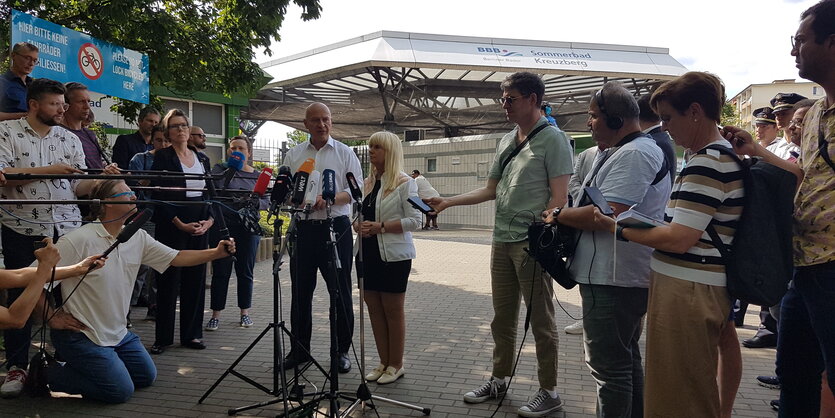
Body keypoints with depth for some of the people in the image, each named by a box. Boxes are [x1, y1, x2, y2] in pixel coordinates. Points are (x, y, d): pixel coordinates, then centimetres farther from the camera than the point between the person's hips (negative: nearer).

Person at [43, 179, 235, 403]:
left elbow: (176, 258, 2)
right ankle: (50, 374, 9)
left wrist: (216, 253, -10)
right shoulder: (77, 240, -21)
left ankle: (81, 368, 24)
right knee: (120, 390, -8)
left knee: (146, 376, 14)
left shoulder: (137, 237, 0)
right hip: (82, 335, -8)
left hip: (118, 333, 8)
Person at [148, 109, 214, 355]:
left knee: (196, 280, 7)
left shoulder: (202, 159, 14)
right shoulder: (162, 157, -2)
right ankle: (163, 337, 9)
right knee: (169, 281, -1)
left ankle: (192, 334, 17)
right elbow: (159, 196, -8)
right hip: (172, 226, -5)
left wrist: (209, 220, -3)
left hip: (200, 226, 5)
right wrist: (180, 224, -14)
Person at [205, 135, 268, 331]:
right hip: (223, 226, -2)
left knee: (245, 271, 9)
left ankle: (245, 312, 21)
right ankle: (216, 315, 10)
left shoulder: (257, 175, 10)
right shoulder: (220, 169, 3)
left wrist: (255, 202, -12)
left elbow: (266, 202, 7)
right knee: (220, 272, 1)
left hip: (248, 228, 2)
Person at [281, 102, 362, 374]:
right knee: (301, 292, 9)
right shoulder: (293, 155, 12)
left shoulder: (344, 153, 5)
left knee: (340, 292, 2)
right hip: (303, 227, 3)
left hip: (336, 226, -2)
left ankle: (341, 351, 14)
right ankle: (299, 350, 23)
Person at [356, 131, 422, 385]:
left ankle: (396, 365, 15)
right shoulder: (367, 183, 13)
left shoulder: (405, 183, -7)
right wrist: (358, 225, 0)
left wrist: (381, 227, -19)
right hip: (369, 254, 7)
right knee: (374, 309, 9)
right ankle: (384, 362, 22)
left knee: (393, 310, 2)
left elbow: (415, 221, -12)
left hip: (394, 256, -6)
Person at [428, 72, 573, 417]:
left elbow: (559, 196, -11)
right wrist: (448, 202, 12)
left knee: (541, 320, 2)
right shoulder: (505, 141, 16)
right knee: (502, 317, 15)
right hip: (502, 241, 7)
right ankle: (499, 380, 28)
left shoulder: (552, 139, -5)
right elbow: (490, 190, 19)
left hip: (533, 243, -7)